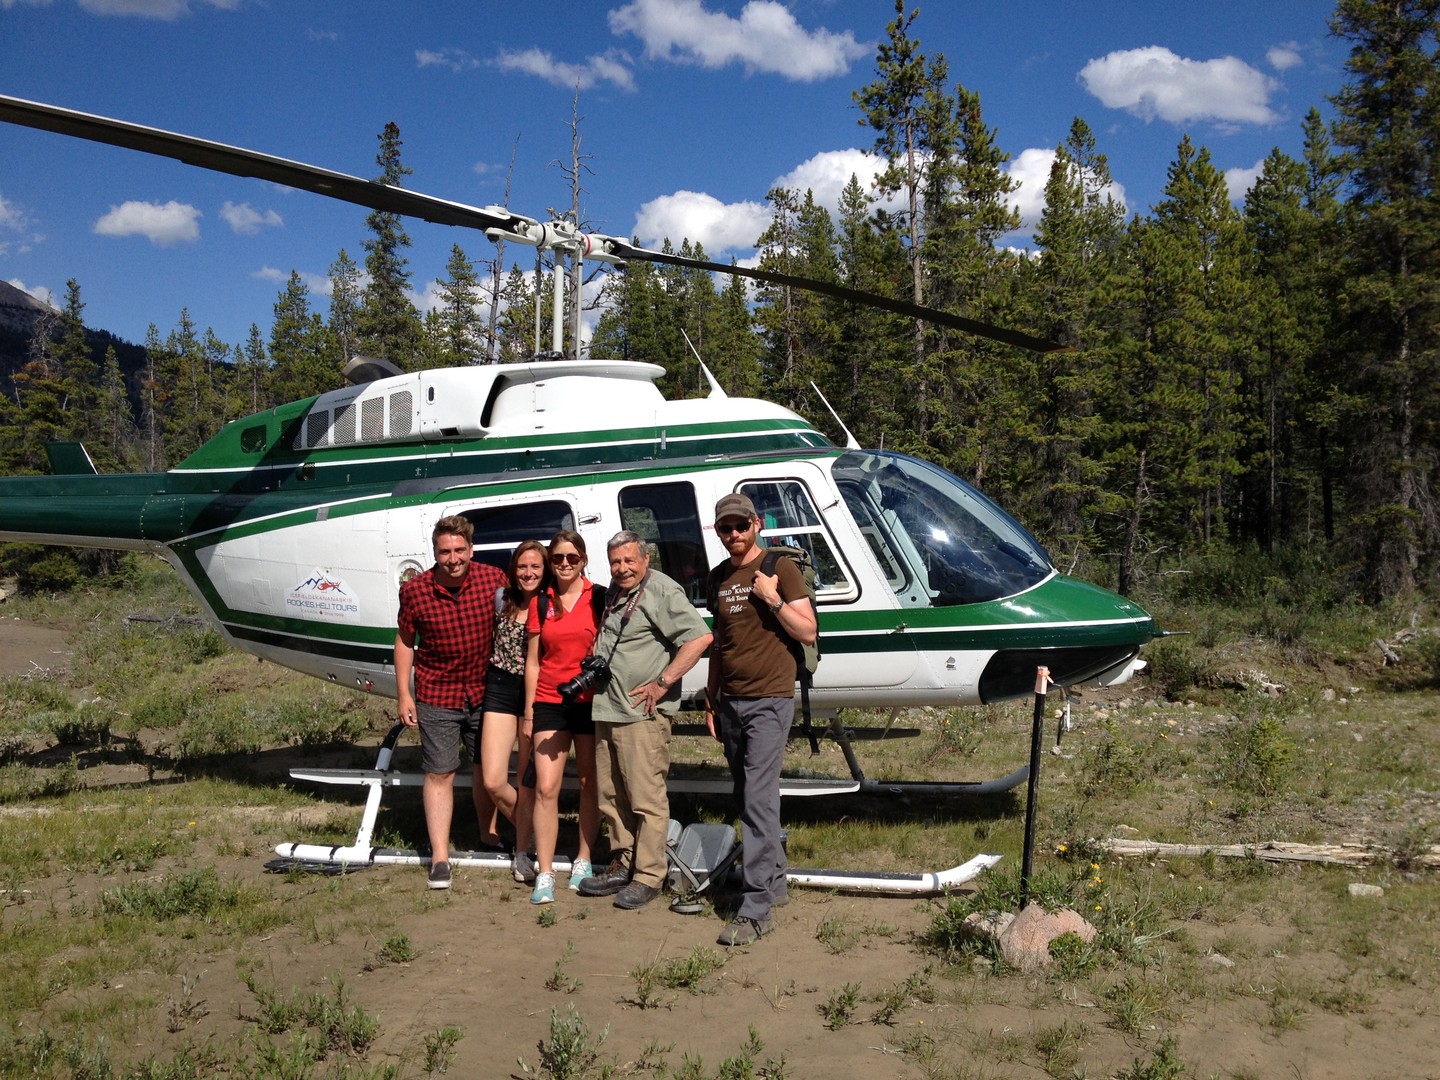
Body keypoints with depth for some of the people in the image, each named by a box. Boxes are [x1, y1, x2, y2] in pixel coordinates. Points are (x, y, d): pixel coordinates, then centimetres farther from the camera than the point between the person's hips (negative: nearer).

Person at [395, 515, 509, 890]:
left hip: (484, 691, 2)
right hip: (436, 695, -2)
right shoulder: (415, 590, -13)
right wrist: (403, 695, -2)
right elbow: (405, 642, 0)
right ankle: (440, 857, 9)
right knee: (439, 774, 0)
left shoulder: (494, 580, -12)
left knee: (487, 768, 16)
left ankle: (488, 837, 37)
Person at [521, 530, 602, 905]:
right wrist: (528, 712, 8)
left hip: (591, 701, -1)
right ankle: (544, 874, -1)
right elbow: (533, 661, 10)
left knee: (590, 784, 9)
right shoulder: (541, 603, 7)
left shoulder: (599, 598, -1)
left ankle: (583, 860, 25)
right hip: (549, 702, 1)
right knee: (546, 789, -5)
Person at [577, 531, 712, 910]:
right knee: (611, 797, 14)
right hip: (605, 711, 9)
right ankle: (622, 866, 25)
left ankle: (648, 877, 2)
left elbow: (700, 638, -21)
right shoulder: (614, 593, 17)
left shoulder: (662, 592, -11)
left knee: (646, 799, -5)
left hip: (642, 715, -9)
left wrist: (662, 683, -19)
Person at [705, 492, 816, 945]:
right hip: (731, 702, 7)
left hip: (770, 700, -7)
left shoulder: (781, 568, -4)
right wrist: (710, 700, 17)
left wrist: (772, 598, -17)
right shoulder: (719, 578, 14)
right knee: (748, 800, 12)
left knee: (758, 800, -13)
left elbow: (807, 632, -7)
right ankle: (775, 881, 26)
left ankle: (755, 909, -14)